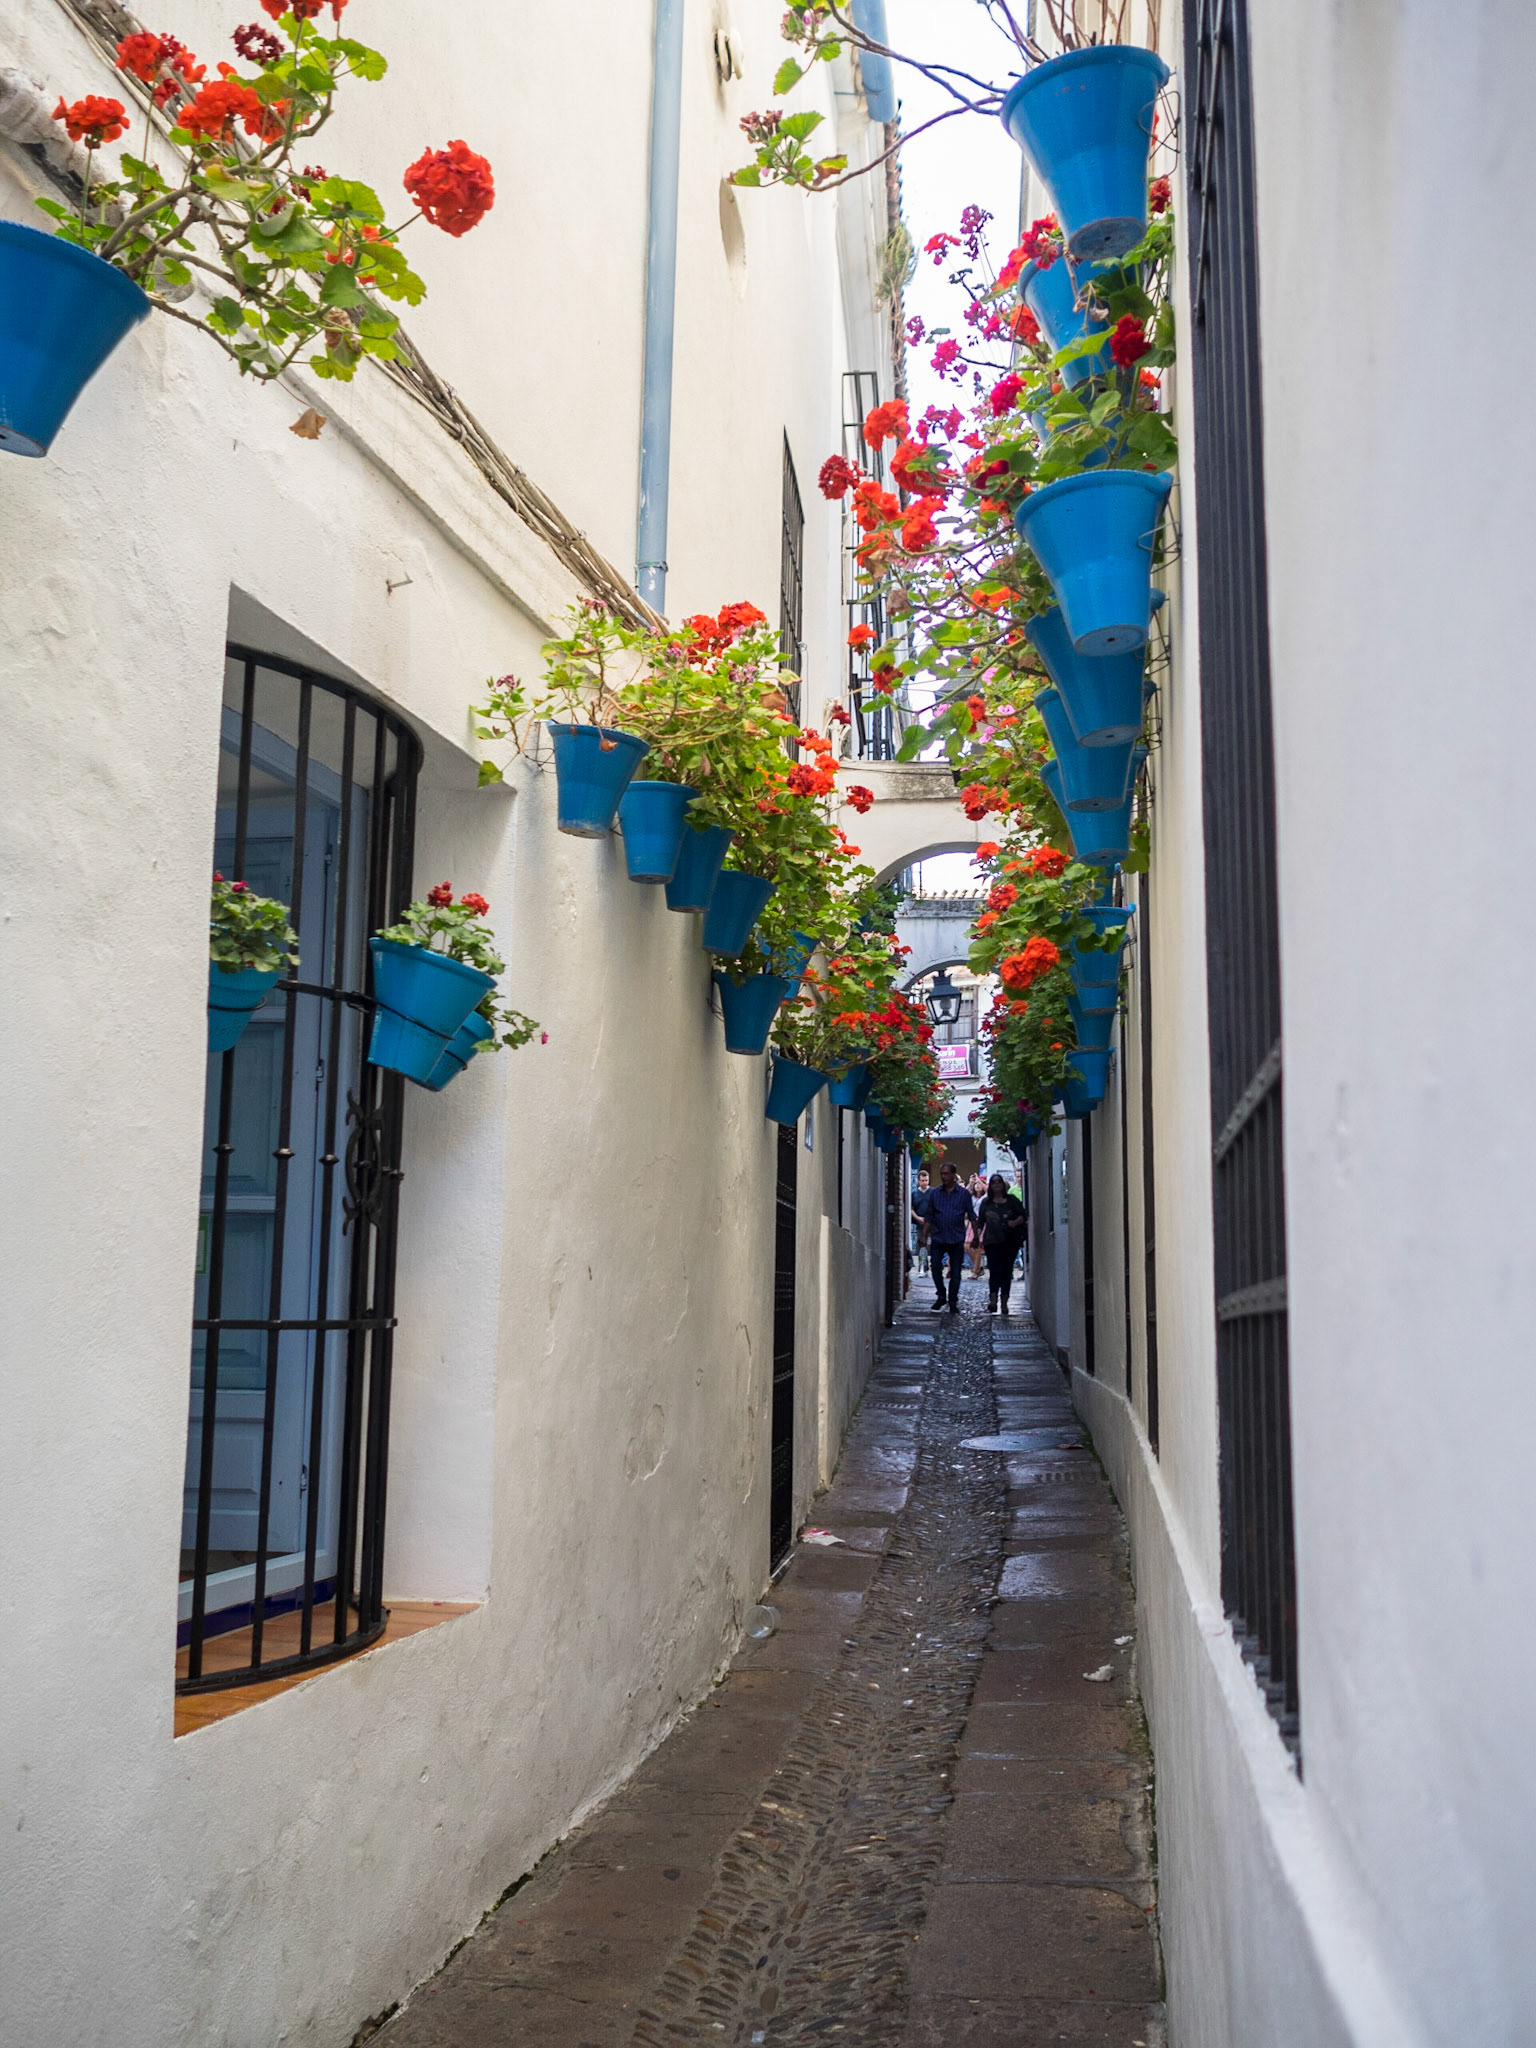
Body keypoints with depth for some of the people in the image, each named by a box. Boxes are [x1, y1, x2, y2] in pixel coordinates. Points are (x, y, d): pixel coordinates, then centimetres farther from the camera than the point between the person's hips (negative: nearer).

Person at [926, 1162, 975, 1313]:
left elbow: (971, 1217, 6)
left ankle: (953, 1302, 14)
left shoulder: (963, 1194, 3)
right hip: (938, 1237, 1)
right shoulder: (935, 1193, 7)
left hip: (957, 1239, -1)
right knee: (936, 1266, -10)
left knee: (956, 1272, 2)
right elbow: (929, 1217, 9)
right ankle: (941, 1296, 10)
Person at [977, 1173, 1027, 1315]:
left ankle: (1004, 1302, 11)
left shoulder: (1011, 1200, 8)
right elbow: (980, 1222, 10)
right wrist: (977, 1236, -3)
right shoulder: (986, 1203, 11)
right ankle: (993, 1300, -22)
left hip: (1010, 1241, 1)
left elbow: (1023, 1215, 6)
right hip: (992, 1241, -1)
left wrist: (1015, 1222, -13)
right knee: (994, 1270, -13)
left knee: (1007, 1271, 4)